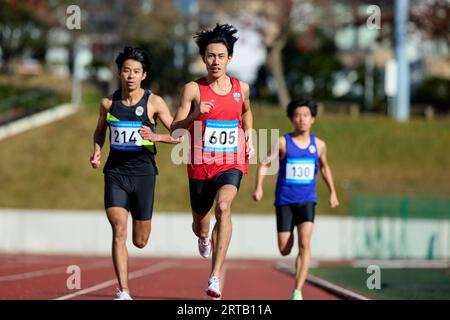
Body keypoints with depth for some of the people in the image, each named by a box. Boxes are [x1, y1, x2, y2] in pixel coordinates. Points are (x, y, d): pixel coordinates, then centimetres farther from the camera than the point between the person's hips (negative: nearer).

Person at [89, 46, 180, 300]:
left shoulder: (154, 103, -4)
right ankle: (124, 292, -14)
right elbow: (100, 131, 22)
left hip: (143, 172, -1)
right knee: (119, 231, -17)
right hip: (115, 172, 1)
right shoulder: (108, 103, 3)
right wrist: (97, 151, 4)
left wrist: (156, 137, -22)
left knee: (140, 241, 9)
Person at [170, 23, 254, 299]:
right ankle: (204, 236, 59)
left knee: (223, 207, -29)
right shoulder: (193, 89, -7)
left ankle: (216, 276, -33)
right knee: (200, 221, 17)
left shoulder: (241, 88, 3)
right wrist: (194, 116, -28)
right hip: (200, 165, 0)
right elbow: (174, 130, -11)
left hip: (231, 164, 0)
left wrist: (249, 137, 13)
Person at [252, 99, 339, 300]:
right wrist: (258, 187, -20)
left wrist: (332, 192, 21)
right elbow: (264, 165, -5)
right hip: (284, 201, 0)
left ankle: (297, 292, -20)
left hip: (307, 201, 0)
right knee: (284, 251, 4)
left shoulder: (318, 145, 4)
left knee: (304, 243, -19)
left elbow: (324, 167, 22)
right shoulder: (282, 143, -4)